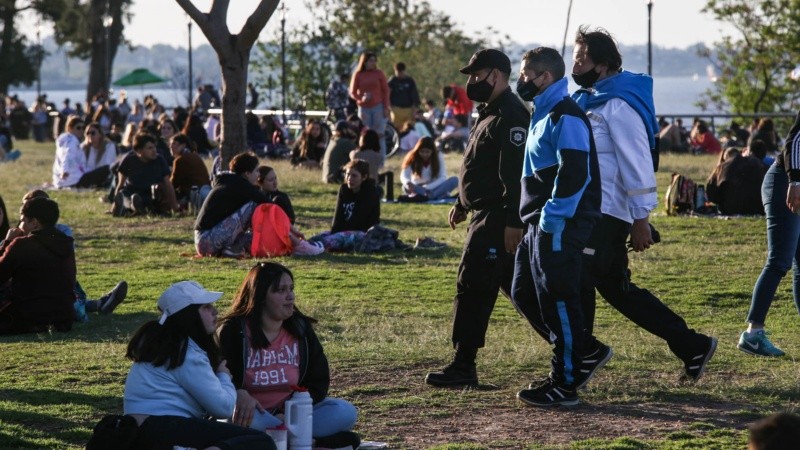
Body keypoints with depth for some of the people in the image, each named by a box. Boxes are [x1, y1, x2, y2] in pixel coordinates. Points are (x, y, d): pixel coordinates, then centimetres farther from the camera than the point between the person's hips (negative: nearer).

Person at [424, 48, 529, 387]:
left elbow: (516, 172, -25)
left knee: (473, 286, -8)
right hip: (485, 213, 11)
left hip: (498, 217, -11)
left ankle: (463, 367, -3)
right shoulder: (489, 112, 17)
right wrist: (462, 203, 25)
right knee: (515, 285, 16)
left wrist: (513, 221, -28)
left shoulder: (510, 116, -18)